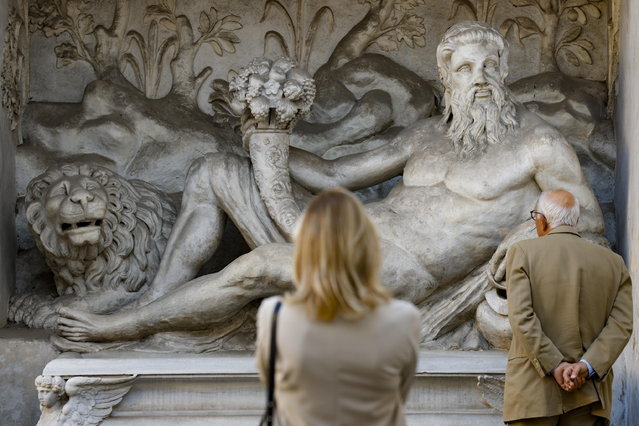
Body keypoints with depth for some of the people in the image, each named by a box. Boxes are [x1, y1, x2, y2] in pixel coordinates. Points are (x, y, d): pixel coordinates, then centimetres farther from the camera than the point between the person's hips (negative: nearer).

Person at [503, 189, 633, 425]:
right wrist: (586, 367, -9)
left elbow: (521, 317, -11)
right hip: (589, 394, 3)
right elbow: (621, 324, 0)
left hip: (534, 390, -3)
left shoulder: (523, 252, 0)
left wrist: (556, 367, -11)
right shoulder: (613, 262, 10)